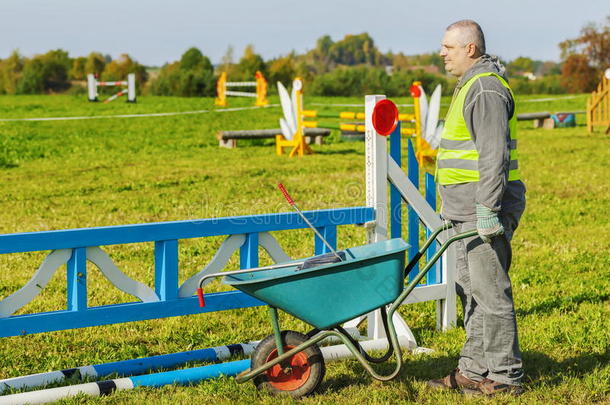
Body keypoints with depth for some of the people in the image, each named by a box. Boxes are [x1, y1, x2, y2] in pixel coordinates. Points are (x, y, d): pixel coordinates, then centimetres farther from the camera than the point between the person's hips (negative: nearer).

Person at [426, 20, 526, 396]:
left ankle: (505, 376, 2)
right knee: (471, 291, 14)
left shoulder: (486, 89, -15)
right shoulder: (471, 85, 18)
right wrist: (454, 206, 26)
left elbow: (493, 154, -23)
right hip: (468, 210, 11)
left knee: (491, 293, -6)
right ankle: (473, 371, 21)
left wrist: (488, 210, -26)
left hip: (485, 210, -11)